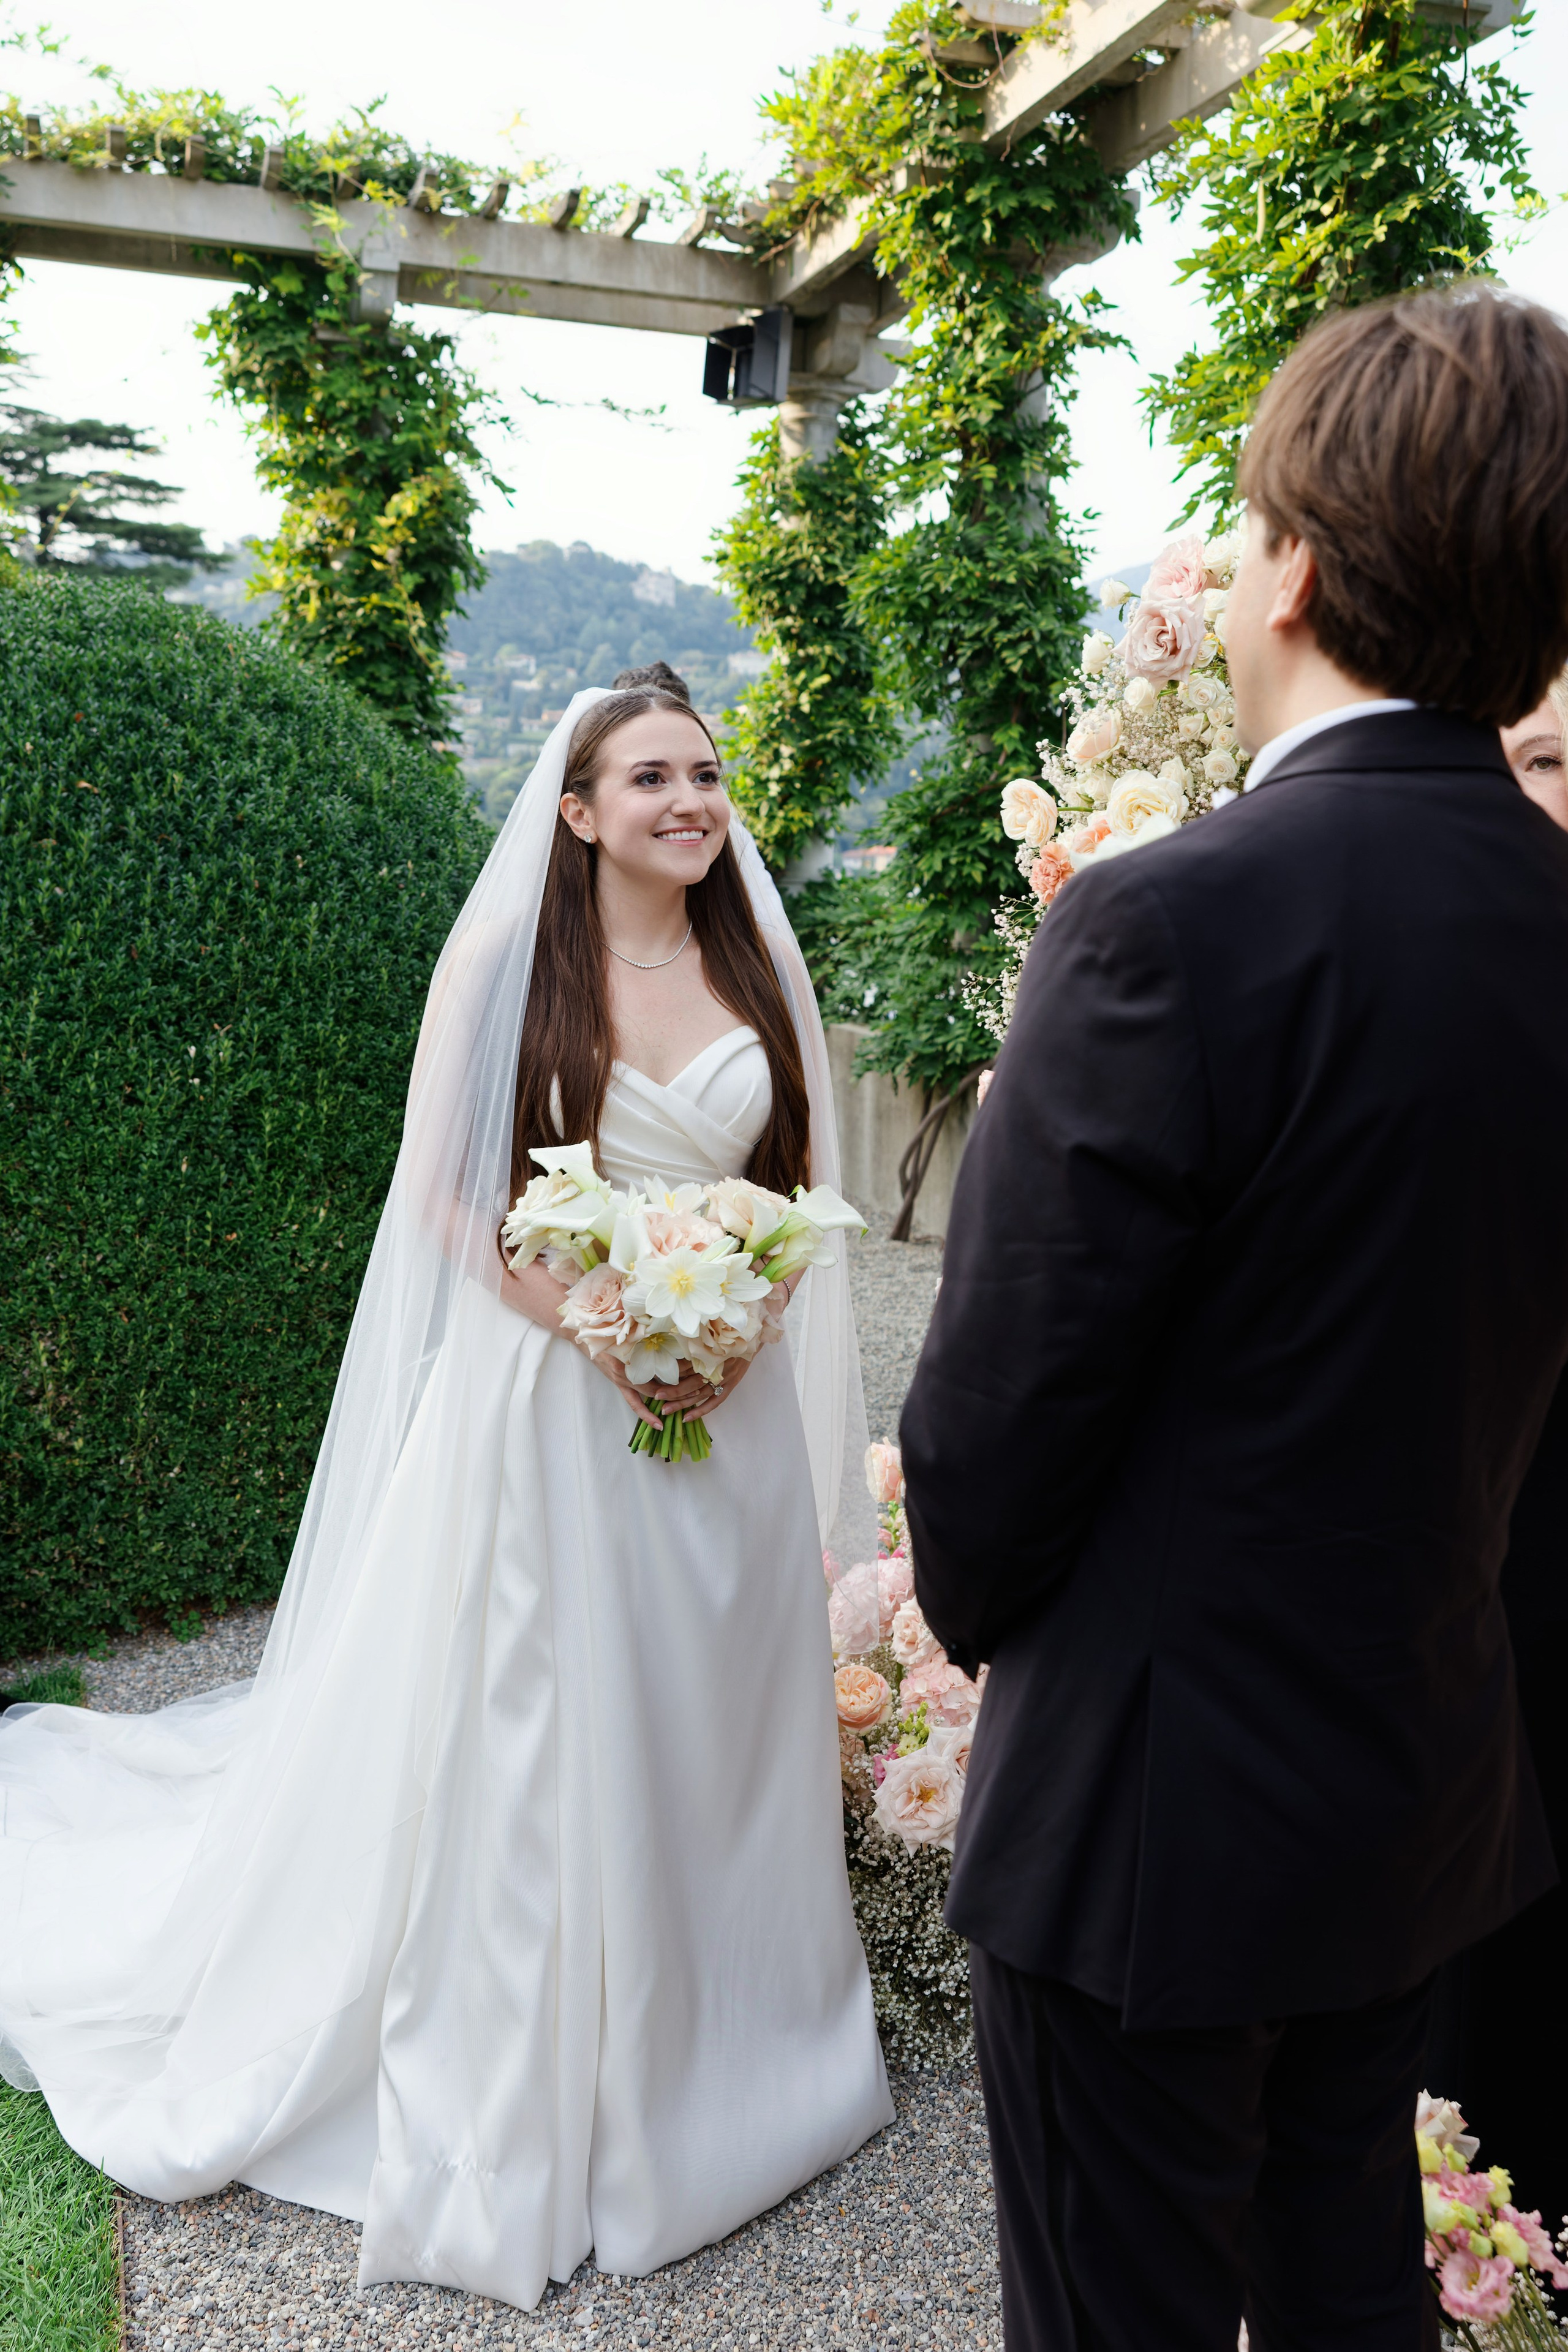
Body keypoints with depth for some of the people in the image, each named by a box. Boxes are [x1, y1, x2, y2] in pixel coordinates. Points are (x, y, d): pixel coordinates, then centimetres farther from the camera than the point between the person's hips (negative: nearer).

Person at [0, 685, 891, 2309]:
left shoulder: (757, 968, 5)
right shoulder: (506, 962, -5)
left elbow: (800, 1183, 9)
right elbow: (450, 1196, -6)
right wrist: (601, 1328, -17)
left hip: (731, 1405, 4)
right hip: (550, 1399, -4)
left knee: (714, 1733, 15)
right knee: (534, 1745, 6)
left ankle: (713, 2051, 38)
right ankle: (524, 2100, 28)